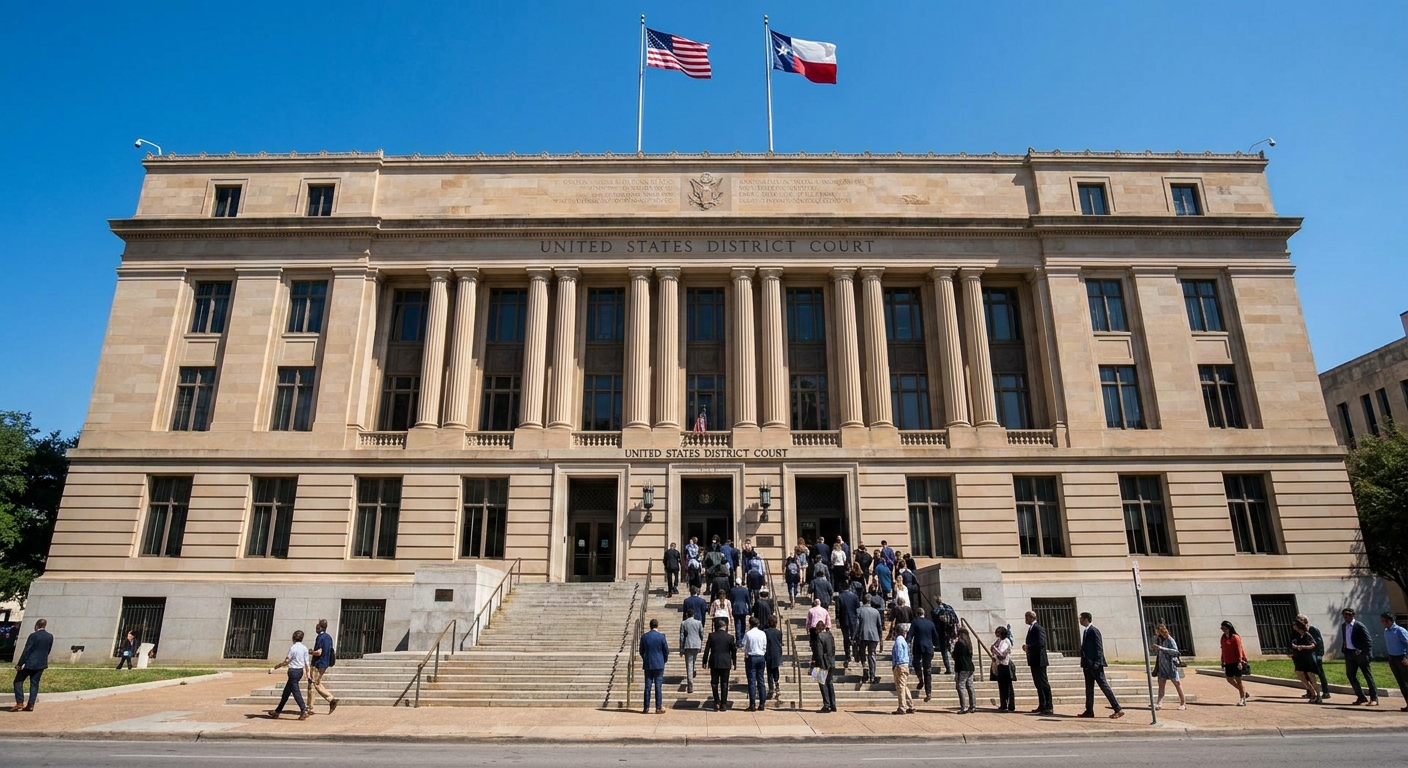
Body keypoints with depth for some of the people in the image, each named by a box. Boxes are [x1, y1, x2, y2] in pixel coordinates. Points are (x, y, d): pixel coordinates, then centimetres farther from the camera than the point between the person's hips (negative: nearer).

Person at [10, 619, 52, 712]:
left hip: (30, 663, -5)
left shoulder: (33, 635, -13)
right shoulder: (50, 636, 4)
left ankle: (20, 703, 1)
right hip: (41, 664, 5)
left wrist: (19, 664, -9)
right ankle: (31, 705, 7)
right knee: (34, 684, 9)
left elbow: (26, 651, -14)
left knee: (18, 681, 8)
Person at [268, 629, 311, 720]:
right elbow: (307, 663, 5)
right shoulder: (304, 648, 5)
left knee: (295, 691, -6)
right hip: (300, 671, 7)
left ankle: (304, 711, -13)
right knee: (286, 691, 17)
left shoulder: (293, 648, -12)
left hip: (293, 671, -7)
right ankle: (277, 711, 26)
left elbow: (286, 662, -13)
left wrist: (274, 667, -6)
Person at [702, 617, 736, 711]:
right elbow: (734, 650, 3)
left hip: (714, 663, 0)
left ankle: (717, 702, 8)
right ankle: (723, 704, 7)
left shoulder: (711, 636, -3)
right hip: (726, 663, 0)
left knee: (714, 683, 12)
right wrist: (734, 662, 14)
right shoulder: (729, 637, -4)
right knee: (724, 684, 7)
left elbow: (707, 649, -2)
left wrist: (705, 661, 7)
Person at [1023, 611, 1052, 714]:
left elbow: (1041, 643, -24)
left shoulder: (1038, 628, -14)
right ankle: (1042, 706, 19)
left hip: (1039, 660, -10)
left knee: (1044, 683, -6)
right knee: (1038, 684, 13)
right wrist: (1027, 646, 2)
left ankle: (1049, 707, -3)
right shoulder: (1031, 628, 17)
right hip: (1034, 661, 10)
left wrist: (1028, 646, -20)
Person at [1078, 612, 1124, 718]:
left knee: (1104, 686, -5)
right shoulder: (1085, 631, 14)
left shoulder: (1094, 631, -12)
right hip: (1088, 665, 9)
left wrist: (1097, 662, -21)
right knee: (1089, 688, 10)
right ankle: (1089, 711, 13)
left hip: (1095, 665, -9)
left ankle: (1118, 709, 1)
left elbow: (1099, 648, -16)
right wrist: (1083, 662, 13)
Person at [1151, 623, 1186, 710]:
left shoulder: (1170, 640, -12)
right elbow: (1156, 652, 19)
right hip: (1162, 665, 7)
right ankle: (1159, 703, 2)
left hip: (1171, 665, -7)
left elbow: (1175, 651, -25)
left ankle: (1183, 703, 14)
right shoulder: (1159, 639, 8)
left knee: (1177, 683, 3)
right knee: (1161, 683, 3)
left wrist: (1162, 648, -29)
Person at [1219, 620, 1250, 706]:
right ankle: (1243, 691, 27)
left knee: (1238, 680, -2)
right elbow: (1223, 651, 15)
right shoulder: (1223, 638, 11)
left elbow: (1239, 650, -14)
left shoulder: (1235, 637, -11)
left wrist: (1239, 662, -20)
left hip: (1236, 662, -7)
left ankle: (1243, 700, 7)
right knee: (1229, 679, 7)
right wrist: (1223, 662, 14)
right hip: (1228, 662, 7)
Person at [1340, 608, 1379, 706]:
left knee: (1368, 676, 1)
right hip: (1349, 653, 7)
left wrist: (1368, 655, -17)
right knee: (1350, 675, 6)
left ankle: (1374, 698, 8)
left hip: (1360, 653, -7)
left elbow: (1368, 641, -13)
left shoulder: (1359, 626, -12)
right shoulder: (1344, 626, 8)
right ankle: (1361, 697, 16)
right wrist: (1344, 651, 8)